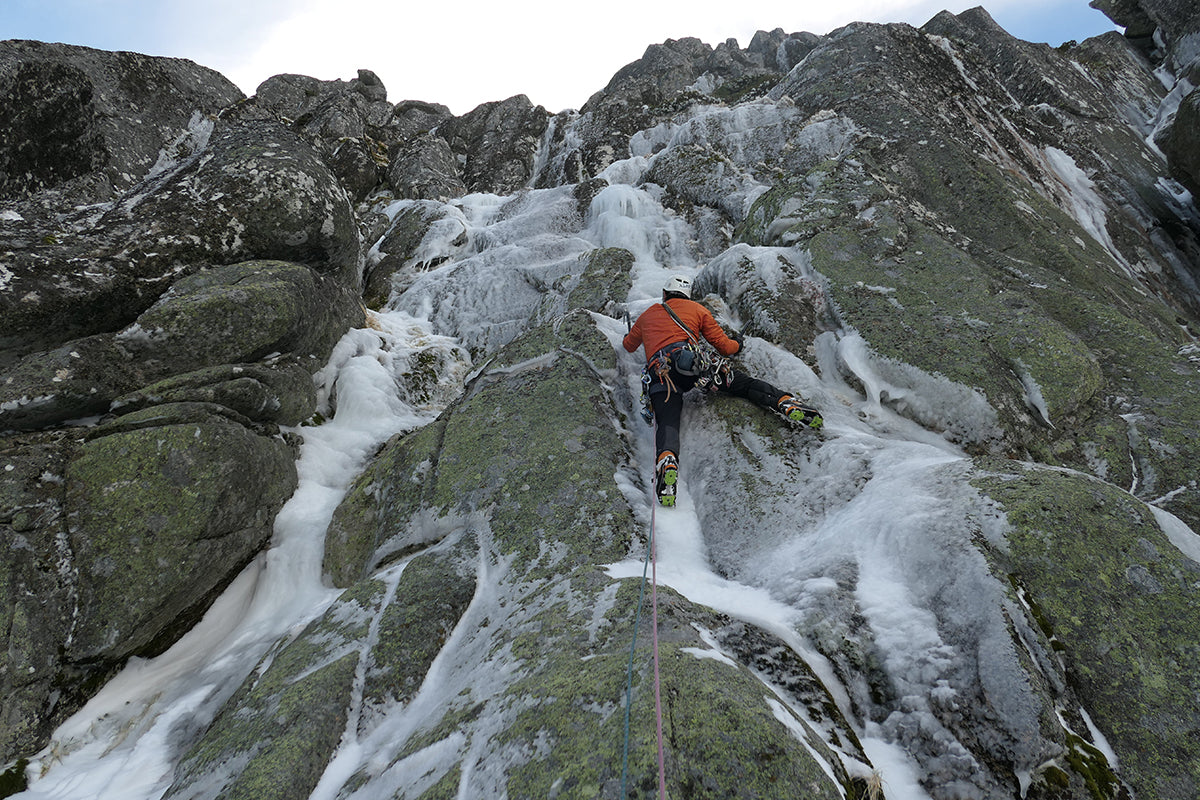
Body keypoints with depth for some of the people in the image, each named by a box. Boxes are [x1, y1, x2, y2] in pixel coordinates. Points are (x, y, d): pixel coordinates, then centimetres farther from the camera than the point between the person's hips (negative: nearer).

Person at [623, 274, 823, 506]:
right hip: (691, 359, 0)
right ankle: (787, 403, -12)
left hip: (659, 372, 1)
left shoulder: (648, 314, 34)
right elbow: (726, 348, 26)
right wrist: (737, 343, 50)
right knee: (744, 384, 8)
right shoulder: (697, 309, 28)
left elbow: (629, 345, 49)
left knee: (667, 423, -15)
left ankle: (667, 462, -44)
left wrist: (630, 334, 73)